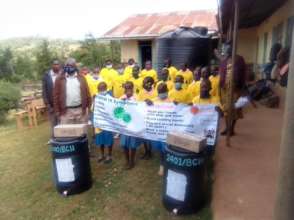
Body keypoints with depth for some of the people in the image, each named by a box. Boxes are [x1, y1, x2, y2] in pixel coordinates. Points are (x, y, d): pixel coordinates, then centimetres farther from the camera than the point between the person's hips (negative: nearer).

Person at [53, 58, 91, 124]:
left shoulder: (81, 78, 8)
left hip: (81, 109, 2)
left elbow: (87, 93, 7)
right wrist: (57, 110, -1)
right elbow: (56, 95, 2)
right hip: (66, 111, -1)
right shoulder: (60, 79, 3)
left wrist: (88, 106, 2)